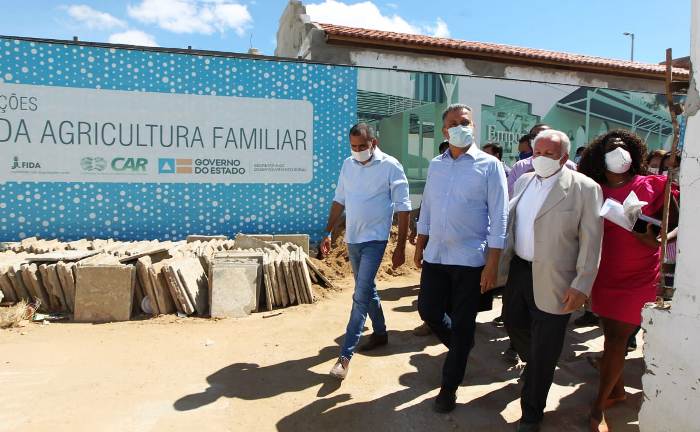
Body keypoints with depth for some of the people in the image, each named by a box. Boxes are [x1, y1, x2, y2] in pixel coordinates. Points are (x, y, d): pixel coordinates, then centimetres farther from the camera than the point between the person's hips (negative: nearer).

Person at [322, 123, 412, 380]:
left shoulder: (390, 166, -11)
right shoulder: (348, 165, 6)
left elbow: (403, 208, -10)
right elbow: (339, 201, 13)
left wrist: (401, 247, -11)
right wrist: (328, 233, 9)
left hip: (374, 240, -6)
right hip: (352, 239, 6)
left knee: (361, 296, -10)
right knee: (367, 290, 18)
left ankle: (345, 354, -6)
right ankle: (380, 333, 38)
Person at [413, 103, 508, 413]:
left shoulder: (489, 165, -7)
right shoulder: (435, 165, 8)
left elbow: (499, 216, -9)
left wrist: (492, 263, -14)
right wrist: (420, 246, 14)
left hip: (469, 258, -4)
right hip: (435, 255, 5)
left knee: (462, 324, 6)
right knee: (428, 311, 13)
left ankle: (449, 387, 24)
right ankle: (460, 347, 44)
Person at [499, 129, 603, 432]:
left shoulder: (584, 188, -10)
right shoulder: (523, 181, 7)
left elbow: (591, 242, -11)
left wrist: (582, 286, -15)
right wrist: (502, 265, 13)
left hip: (553, 281, -6)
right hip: (517, 270, 6)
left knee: (543, 350, 6)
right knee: (514, 324, 22)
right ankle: (533, 366, 54)